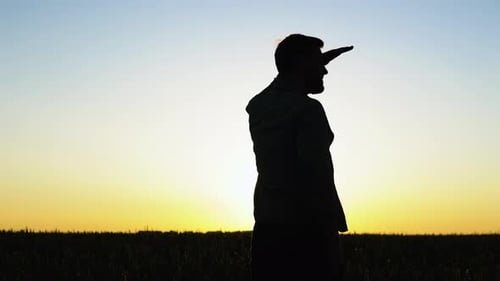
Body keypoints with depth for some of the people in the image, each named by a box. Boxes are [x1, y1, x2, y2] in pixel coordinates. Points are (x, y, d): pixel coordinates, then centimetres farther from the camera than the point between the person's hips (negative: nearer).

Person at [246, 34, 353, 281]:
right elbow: (317, 176, -19)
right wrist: (330, 232, -15)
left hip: (267, 230, 7)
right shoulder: (308, 109, -13)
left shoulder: (258, 106, 10)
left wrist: (314, 67, 33)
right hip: (305, 231, -7)